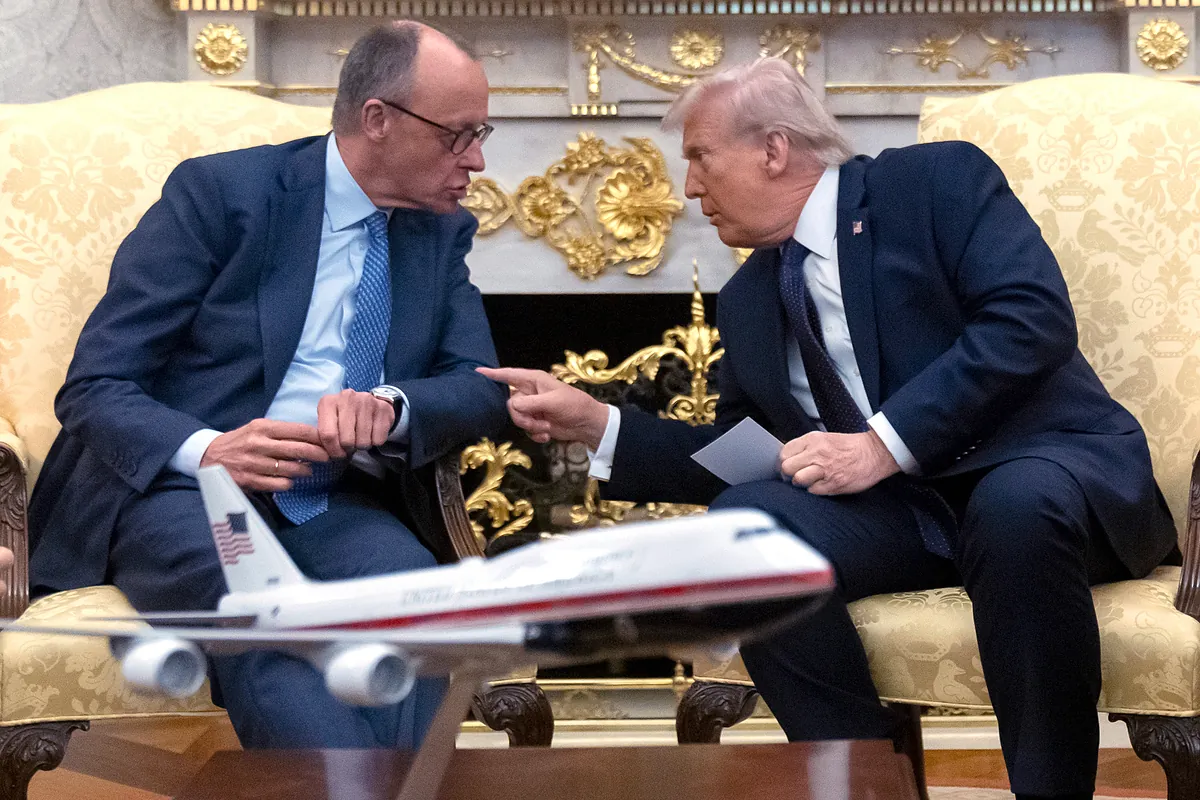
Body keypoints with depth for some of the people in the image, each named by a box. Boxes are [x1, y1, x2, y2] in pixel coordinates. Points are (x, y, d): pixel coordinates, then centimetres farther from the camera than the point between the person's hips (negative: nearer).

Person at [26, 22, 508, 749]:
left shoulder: (442, 232, 13)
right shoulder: (218, 193, -4)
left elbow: (482, 389, 5)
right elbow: (94, 389, -7)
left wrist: (389, 407, -18)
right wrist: (205, 450, -29)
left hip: (333, 509, 4)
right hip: (179, 492, -3)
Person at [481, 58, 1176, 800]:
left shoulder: (938, 180, 0)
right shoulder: (746, 301, 18)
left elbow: (1034, 317, -14)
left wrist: (885, 443, -18)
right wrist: (596, 423, 8)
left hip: (1048, 470, -5)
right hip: (903, 507, 5)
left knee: (1016, 507, -38)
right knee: (742, 524, -21)